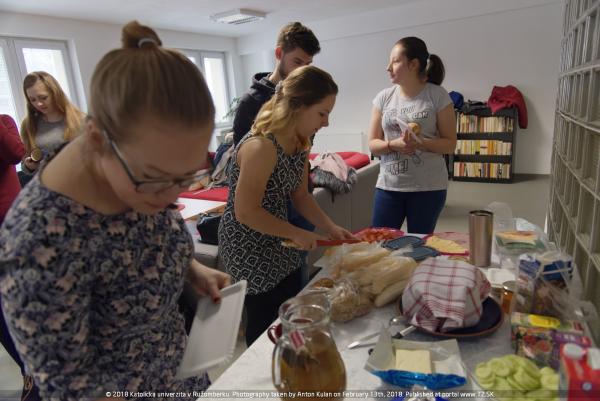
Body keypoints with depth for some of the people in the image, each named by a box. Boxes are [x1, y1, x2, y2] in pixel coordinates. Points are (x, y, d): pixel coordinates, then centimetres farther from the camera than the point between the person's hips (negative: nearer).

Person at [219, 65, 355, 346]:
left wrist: (331, 228, -5)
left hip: (280, 248, 9)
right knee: (265, 325, 9)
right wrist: (297, 234, -18)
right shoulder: (261, 146, -29)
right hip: (249, 250, -8)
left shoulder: (301, 142, -1)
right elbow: (246, 212, -25)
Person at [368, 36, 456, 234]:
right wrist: (393, 144, -16)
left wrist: (420, 143, -20)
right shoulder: (384, 97, 4)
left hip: (428, 188, -2)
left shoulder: (438, 96, -4)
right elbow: (373, 144, 5)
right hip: (388, 186, 3)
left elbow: (450, 144, -3)